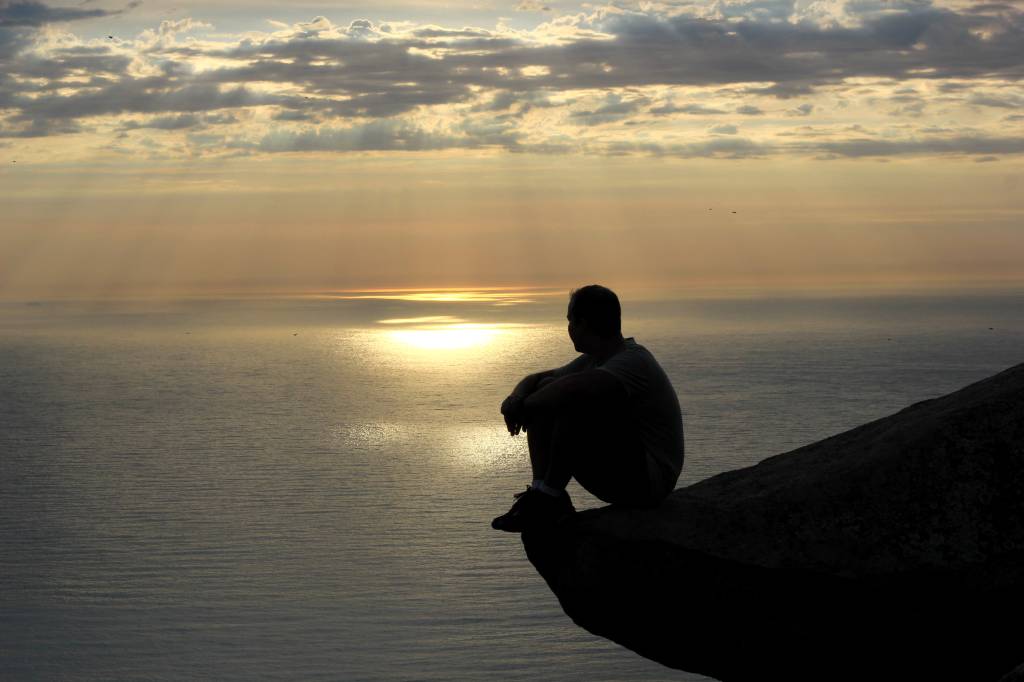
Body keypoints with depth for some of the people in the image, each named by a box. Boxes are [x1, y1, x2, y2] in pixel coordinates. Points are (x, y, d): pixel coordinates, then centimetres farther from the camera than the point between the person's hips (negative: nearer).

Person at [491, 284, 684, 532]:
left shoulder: (633, 362, -20)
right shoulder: (594, 360, 11)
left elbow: (574, 386, -38)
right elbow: (536, 380, 15)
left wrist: (526, 404, -21)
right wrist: (516, 398, -10)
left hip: (648, 480, -10)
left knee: (574, 401, -27)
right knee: (546, 392, 2)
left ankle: (548, 495, -17)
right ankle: (544, 500, -9)